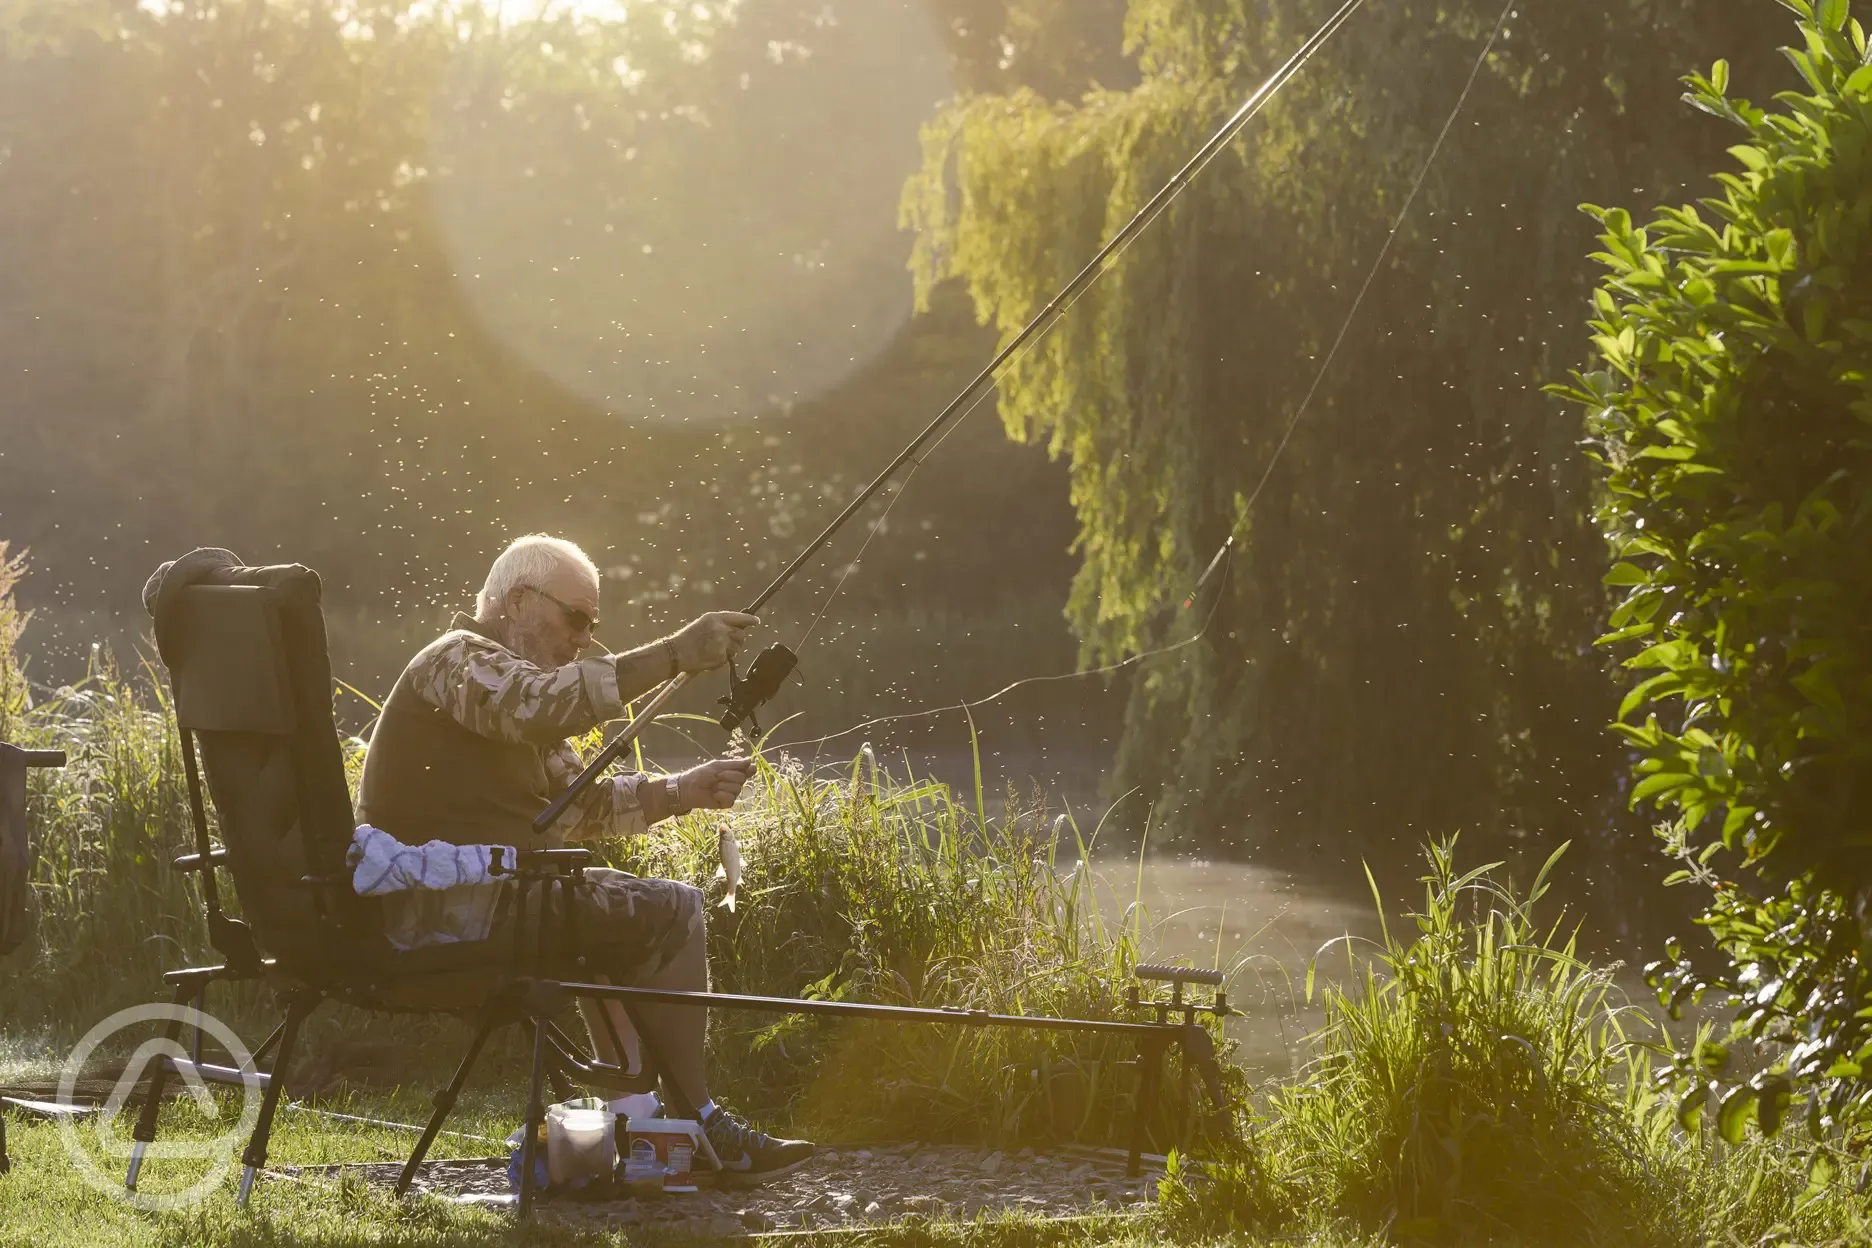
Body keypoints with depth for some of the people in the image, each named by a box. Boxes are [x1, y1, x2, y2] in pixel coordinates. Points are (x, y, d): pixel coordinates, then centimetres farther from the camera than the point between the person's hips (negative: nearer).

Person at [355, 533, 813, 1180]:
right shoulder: (458, 659, -7)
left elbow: (575, 804, 22)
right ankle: (696, 1123, -1)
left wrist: (678, 792, 8)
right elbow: (547, 705, -29)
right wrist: (674, 654, -32)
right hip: (447, 901, -11)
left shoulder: (509, 679, 25)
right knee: (669, 911, -10)